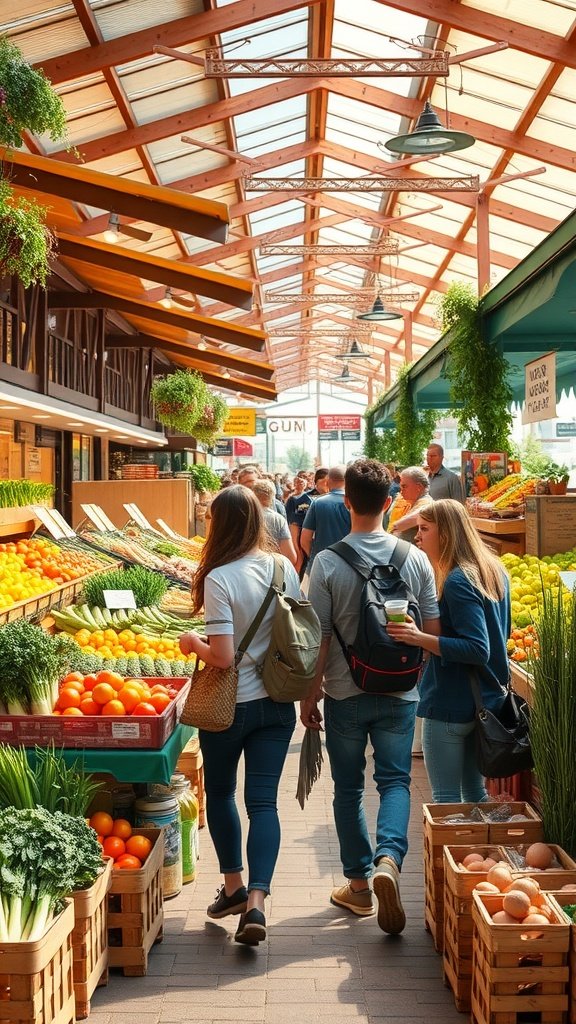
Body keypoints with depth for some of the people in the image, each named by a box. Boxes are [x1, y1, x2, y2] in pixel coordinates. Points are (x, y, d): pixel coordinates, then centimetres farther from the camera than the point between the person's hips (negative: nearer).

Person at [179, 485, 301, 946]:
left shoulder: (219, 577, -19)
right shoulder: (284, 568, -3)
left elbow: (223, 656, -21)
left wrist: (192, 642, -1)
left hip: (231, 705, -4)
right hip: (277, 704, 4)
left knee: (220, 793, 19)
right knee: (263, 800, 6)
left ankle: (234, 887, 28)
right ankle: (256, 901, -4)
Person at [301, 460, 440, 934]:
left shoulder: (327, 563, -14)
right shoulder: (416, 559, -7)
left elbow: (319, 638, -11)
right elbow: (433, 631, -1)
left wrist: (310, 694, 2)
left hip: (345, 694, -1)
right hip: (400, 694, 1)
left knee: (349, 787, 14)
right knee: (395, 779, 13)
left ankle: (359, 882, 22)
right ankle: (389, 857, -11)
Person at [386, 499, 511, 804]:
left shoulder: (457, 582, -20)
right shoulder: (494, 570, 7)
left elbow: (477, 650, -25)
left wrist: (420, 638, -30)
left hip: (450, 705, -9)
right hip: (487, 699, 9)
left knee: (446, 801, 1)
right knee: (475, 791, 20)